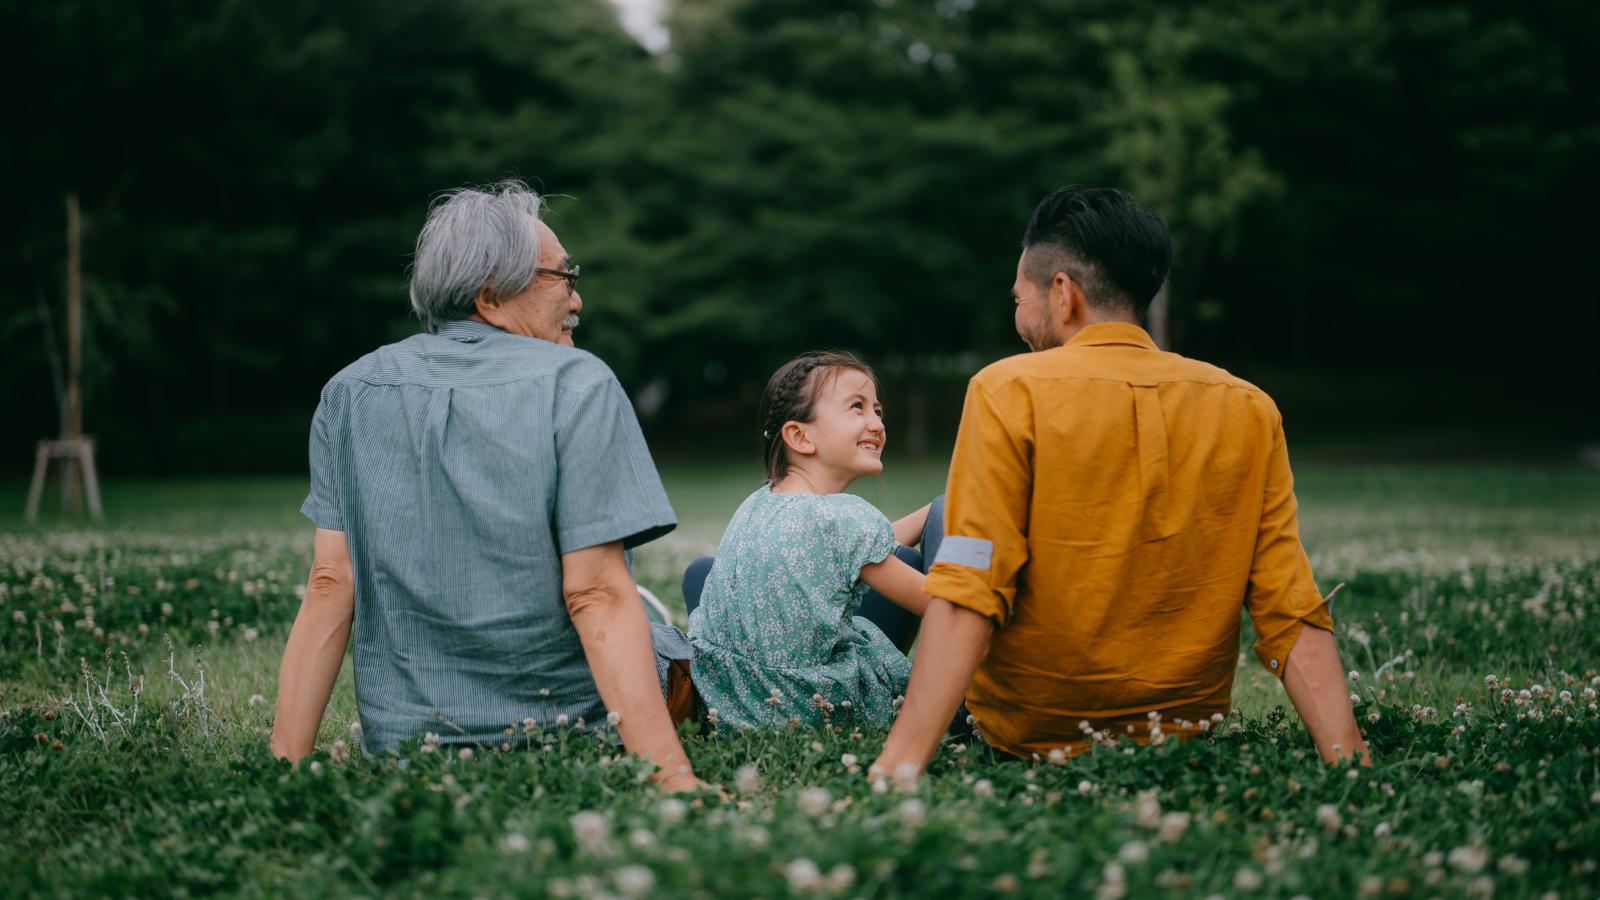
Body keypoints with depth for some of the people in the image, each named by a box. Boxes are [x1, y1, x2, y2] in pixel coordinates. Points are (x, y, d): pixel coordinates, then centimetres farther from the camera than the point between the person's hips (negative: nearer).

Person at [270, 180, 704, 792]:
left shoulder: (349, 393, 0)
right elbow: (597, 595, -21)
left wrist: (285, 764, -3)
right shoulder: (578, 385, -13)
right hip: (567, 729, -4)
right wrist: (674, 780, -23)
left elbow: (329, 584, -5)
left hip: (401, 738, 4)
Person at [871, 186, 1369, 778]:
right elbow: (1292, 613, -12)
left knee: (942, 516, 23)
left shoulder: (1008, 391, -15)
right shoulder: (1250, 411, -4)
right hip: (1188, 725, 5)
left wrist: (900, 763, -26)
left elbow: (966, 596, -24)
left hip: (1027, 730, -4)